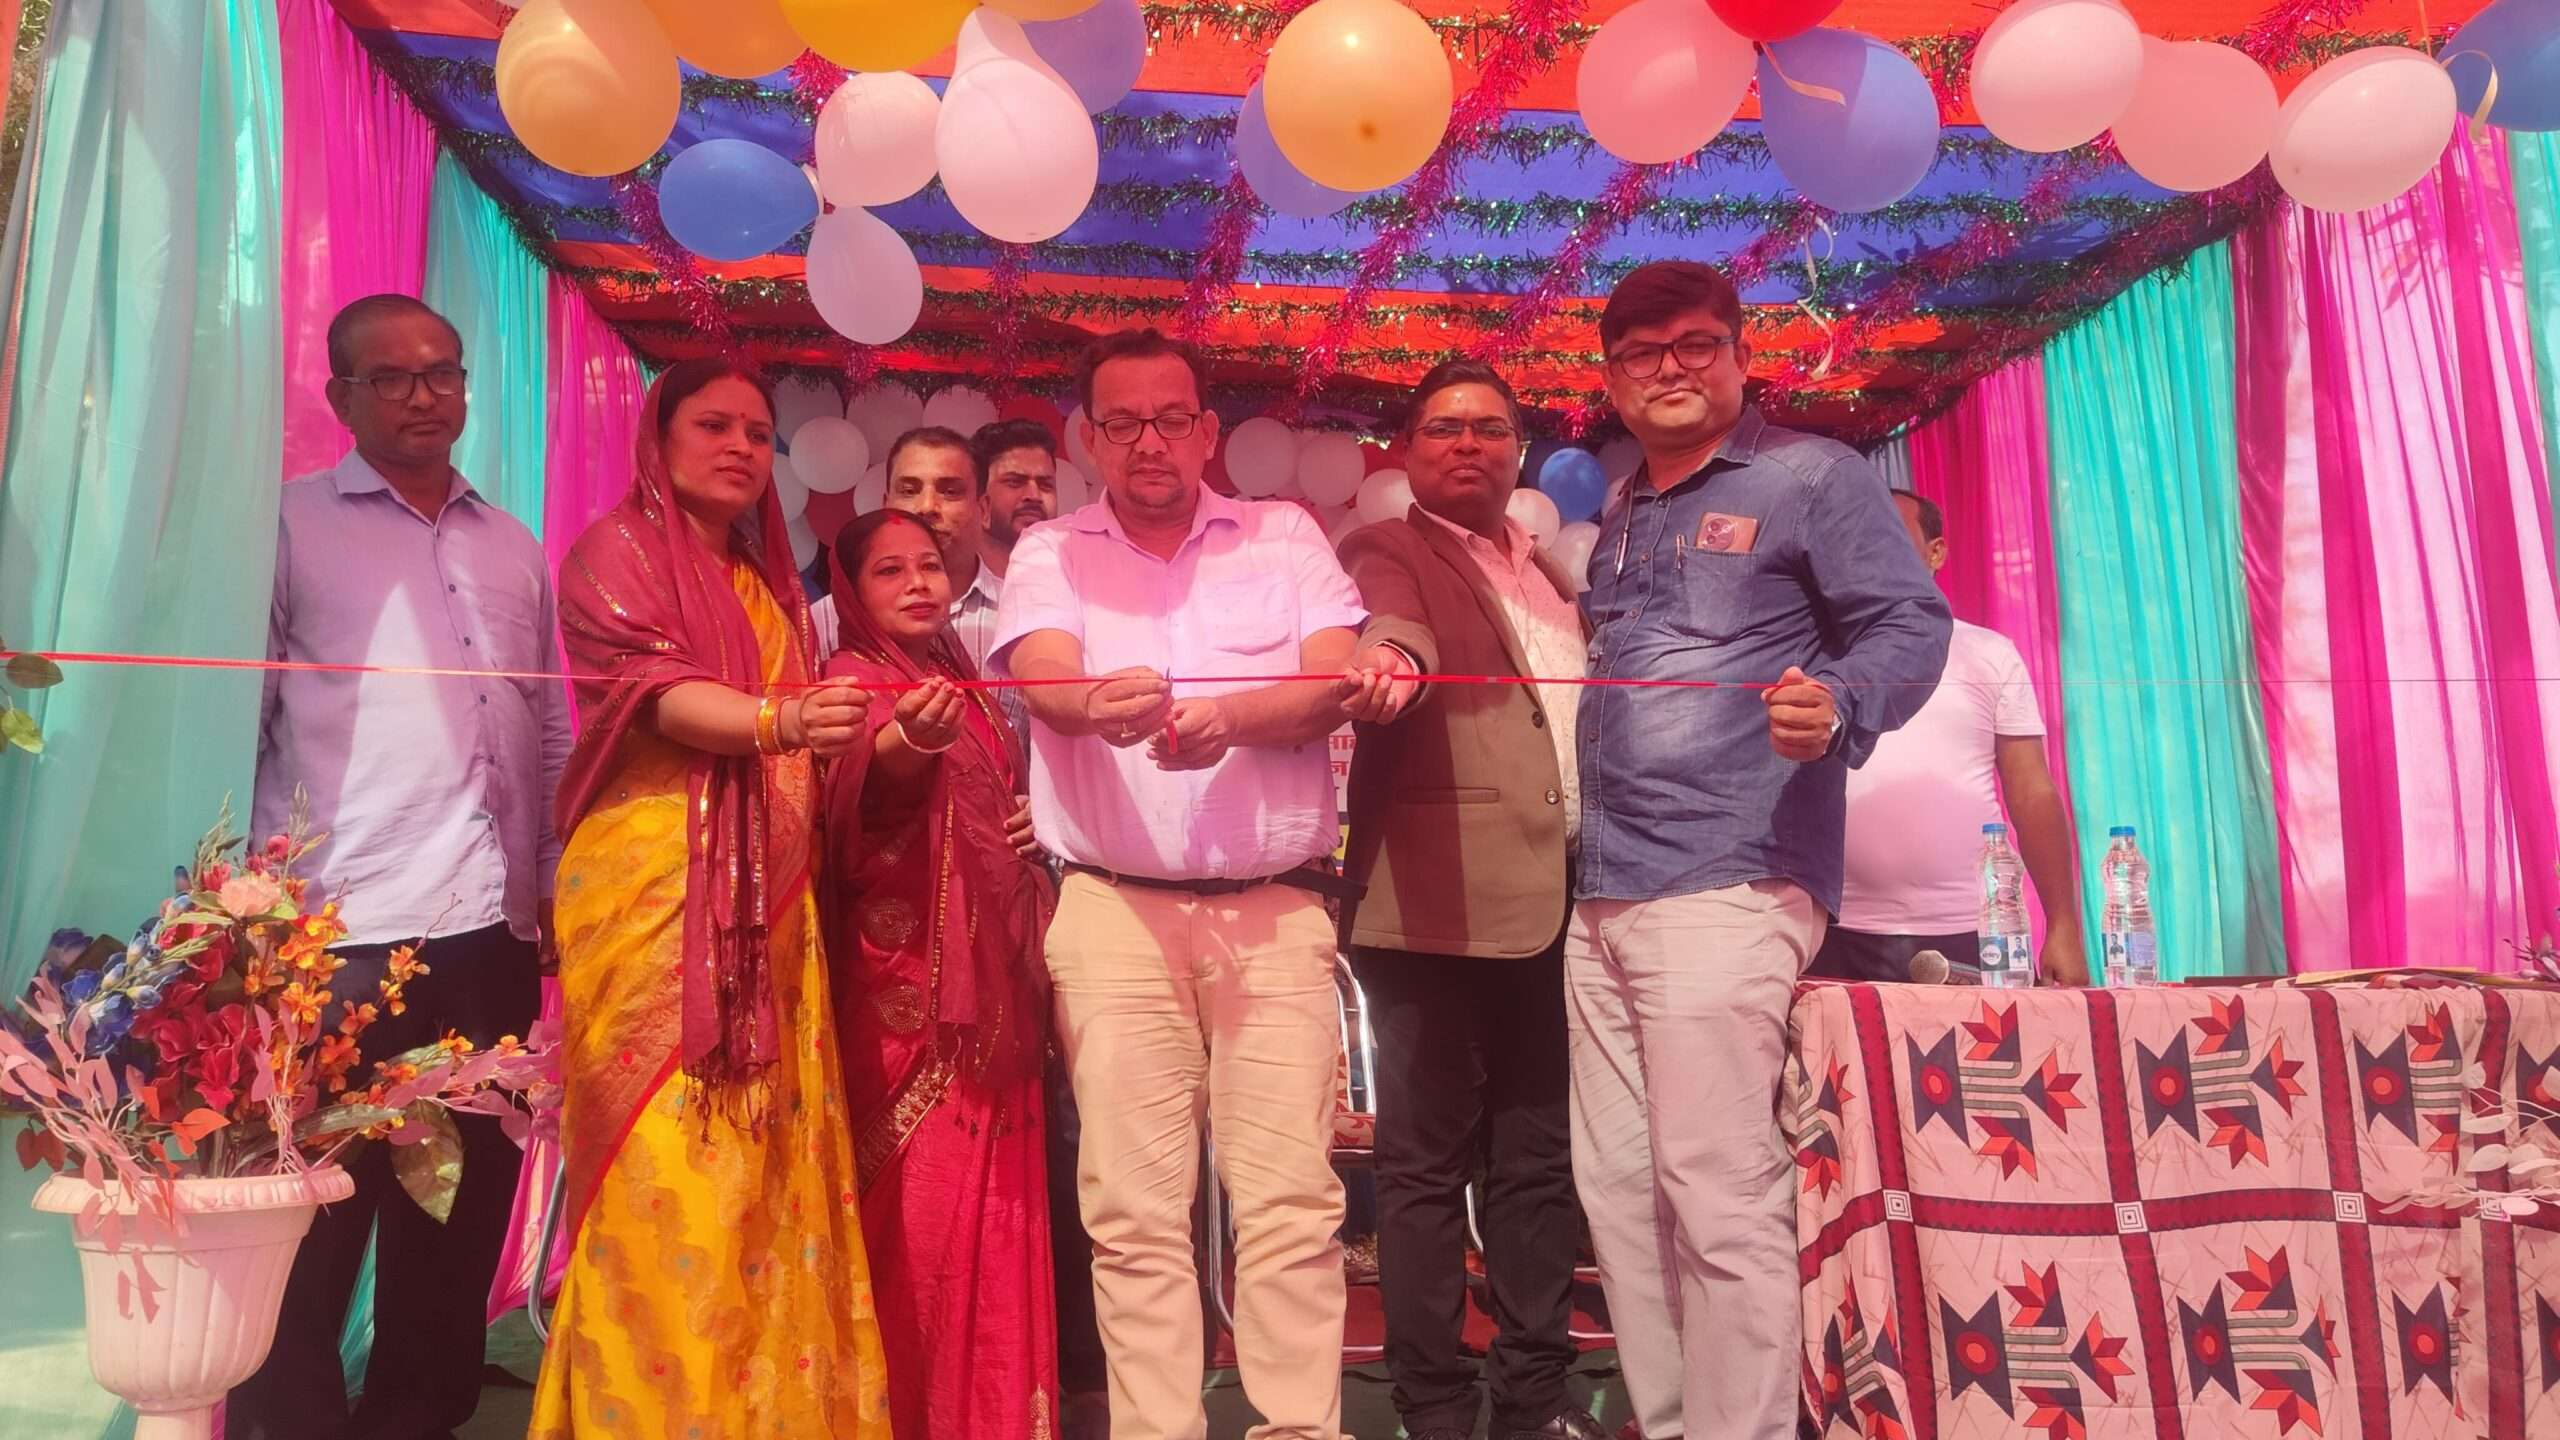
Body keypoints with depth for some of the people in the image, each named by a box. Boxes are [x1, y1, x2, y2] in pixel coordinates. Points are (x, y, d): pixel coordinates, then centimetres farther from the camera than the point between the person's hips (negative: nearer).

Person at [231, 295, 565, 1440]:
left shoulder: (514, 548, 17)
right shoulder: (291, 525, 3)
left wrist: (559, 887, 12)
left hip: (495, 935, 5)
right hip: (343, 936, -4)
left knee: (462, 1219, 12)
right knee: (310, 1234, 1)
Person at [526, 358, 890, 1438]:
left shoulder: (772, 586, 23)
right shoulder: (616, 550, 4)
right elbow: (657, 693, -13)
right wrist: (780, 722, -31)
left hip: (767, 902, 6)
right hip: (651, 884, -5)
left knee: (769, 1165, 2)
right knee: (668, 1169, -9)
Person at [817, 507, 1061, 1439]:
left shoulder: (968, 688, 16)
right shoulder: (855, 680, -5)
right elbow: (856, 788, -28)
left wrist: (1036, 822, 6)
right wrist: (900, 744, -51)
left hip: (995, 977, 7)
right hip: (907, 979, -7)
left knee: (992, 1205, 11)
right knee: (917, 1211, -6)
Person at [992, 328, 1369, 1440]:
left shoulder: (1285, 537, 11)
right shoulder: (1049, 555, 10)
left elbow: (1333, 685, -2)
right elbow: (1045, 681, -10)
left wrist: (1230, 715, -22)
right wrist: (1100, 703, -34)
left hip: (1276, 908, 0)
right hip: (1115, 911, 0)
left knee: (1291, 1195, -3)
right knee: (1134, 1207, 0)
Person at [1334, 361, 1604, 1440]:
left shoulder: (1549, 569, 22)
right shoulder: (1388, 553, 2)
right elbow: (1393, 627, -20)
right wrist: (1384, 666, -44)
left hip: (1562, 897, 6)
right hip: (1441, 903, -6)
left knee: (1540, 1155, 12)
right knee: (1428, 1161, 0)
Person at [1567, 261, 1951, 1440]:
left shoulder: (1812, 476, 3)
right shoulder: (1616, 518, 23)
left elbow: (1911, 622, -6)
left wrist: (1840, 704, -26)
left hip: (1728, 887, -8)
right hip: (1601, 898, 8)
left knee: (1719, 1197, -9)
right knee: (1617, 1186, 10)